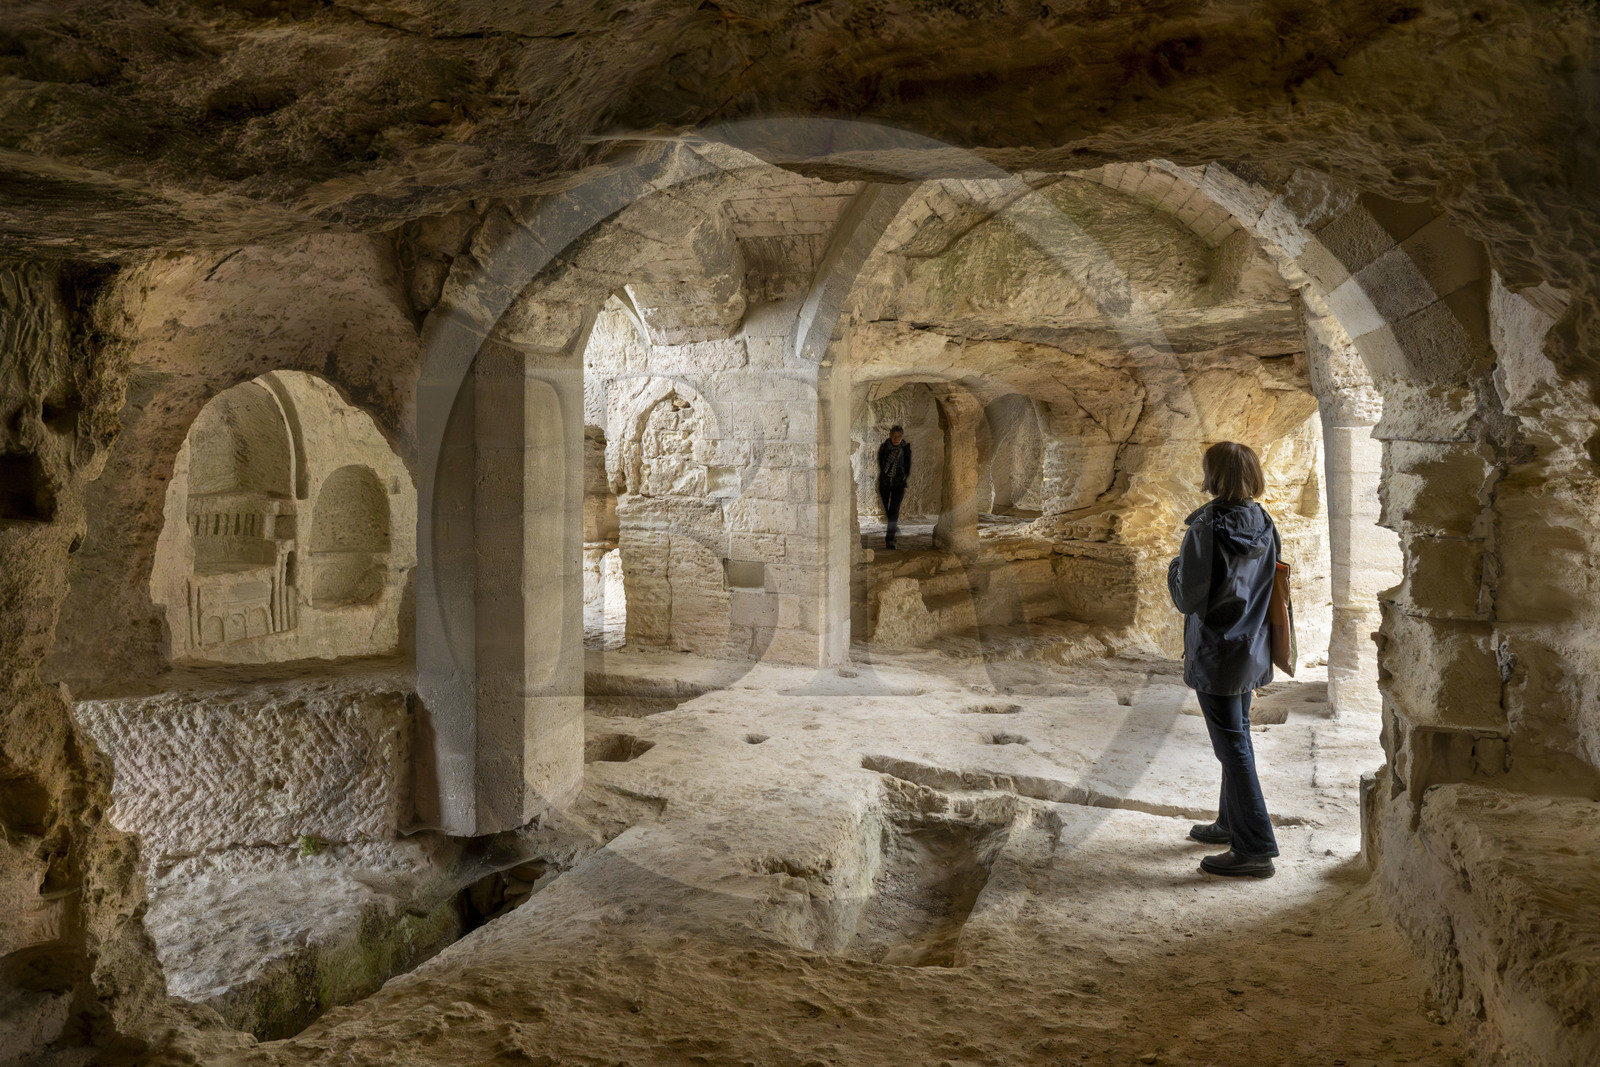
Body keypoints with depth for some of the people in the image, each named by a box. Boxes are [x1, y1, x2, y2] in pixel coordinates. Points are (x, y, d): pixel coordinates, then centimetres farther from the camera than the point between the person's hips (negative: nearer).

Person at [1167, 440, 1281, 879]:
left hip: (1217, 653, -8)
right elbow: (1269, 585, 10)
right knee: (1238, 736, 21)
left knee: (1233, 746, -1)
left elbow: (1188, 599, -20)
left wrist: (1174, 568, -1)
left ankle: (1255, 848, 4)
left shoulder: (1206, 529, -21)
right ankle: (1233, 822, 37)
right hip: (1251, 648, 8)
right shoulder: (1263, 524, 1)